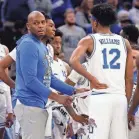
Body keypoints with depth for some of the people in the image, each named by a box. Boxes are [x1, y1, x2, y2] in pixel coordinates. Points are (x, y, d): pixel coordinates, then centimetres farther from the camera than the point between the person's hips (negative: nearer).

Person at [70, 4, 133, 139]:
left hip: (100, 97, -4)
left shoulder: (89, 41, 2)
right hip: (120, 97, 4)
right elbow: (129, 79, 12)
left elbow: (74, 61, -17)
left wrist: (92, 79, -9)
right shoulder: (124, 43, 13)